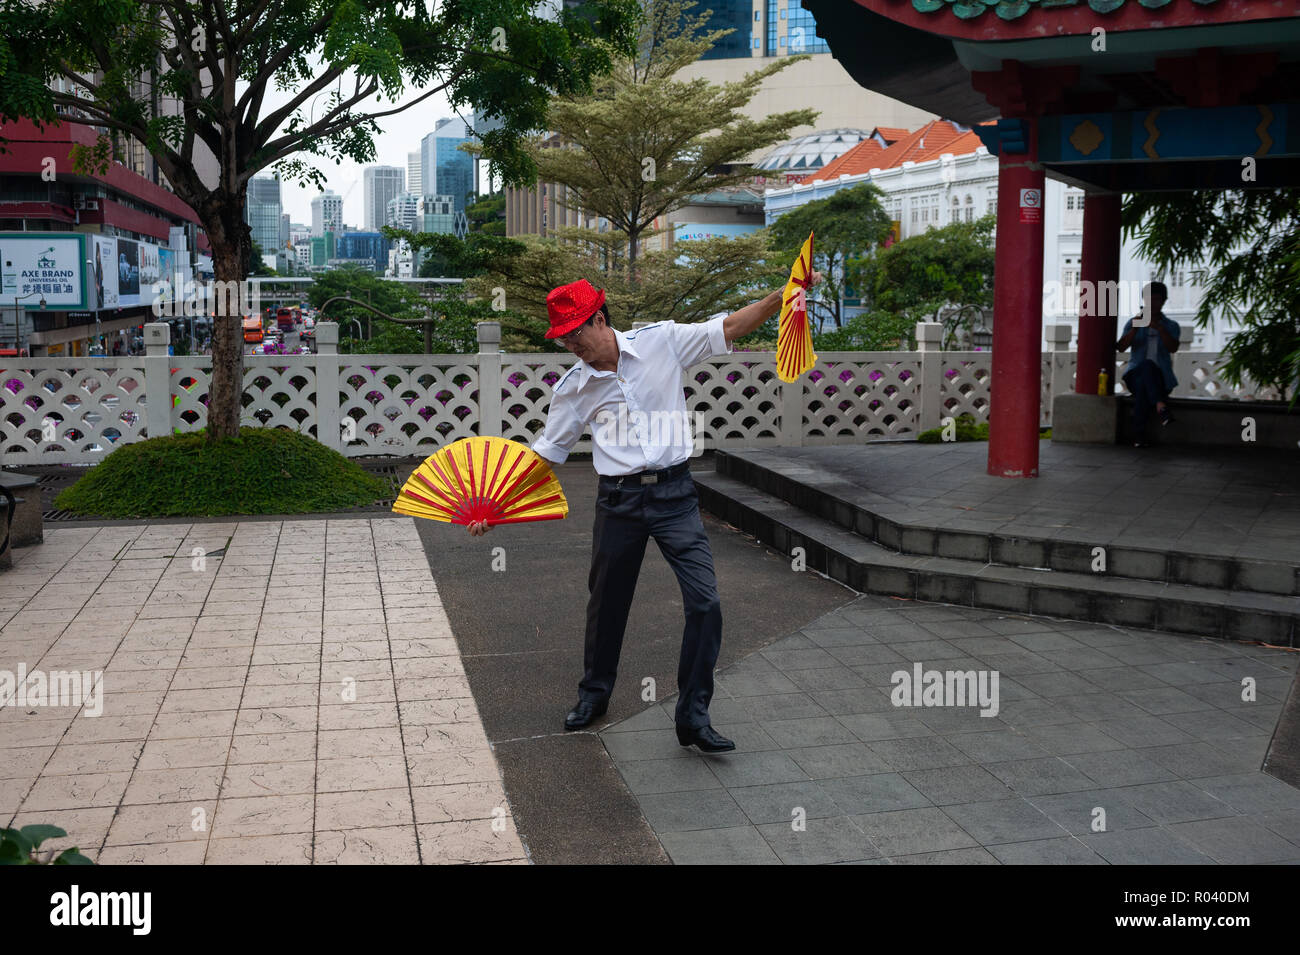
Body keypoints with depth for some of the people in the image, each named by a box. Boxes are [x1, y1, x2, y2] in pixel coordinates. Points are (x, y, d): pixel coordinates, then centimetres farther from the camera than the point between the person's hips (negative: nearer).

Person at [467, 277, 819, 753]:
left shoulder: (662, 340, -2)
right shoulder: (573, 387, 2)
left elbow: (730, 326, 0)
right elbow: (545, 453, 8)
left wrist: (786, 294, -11)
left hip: (674, 494, -1)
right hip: (618, 500, 1)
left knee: (704, 601, -9)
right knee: (606, 603, 14)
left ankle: (693, 715, 3)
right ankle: (594, 694, 38)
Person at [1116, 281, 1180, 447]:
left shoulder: (1171, 326, 12)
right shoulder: (1133, 323, 14)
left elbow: (1173, 348, -8)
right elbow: (1121, 347, -2)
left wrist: (1158, 328, -22)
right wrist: (1135, 329, -18)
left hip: (1161, 378, 0)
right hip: (1135, 373, 0)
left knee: (1143, 384, -38)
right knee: (1146, 366, -38)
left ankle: (1139, 434, -47)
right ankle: (1160, 407, -59)